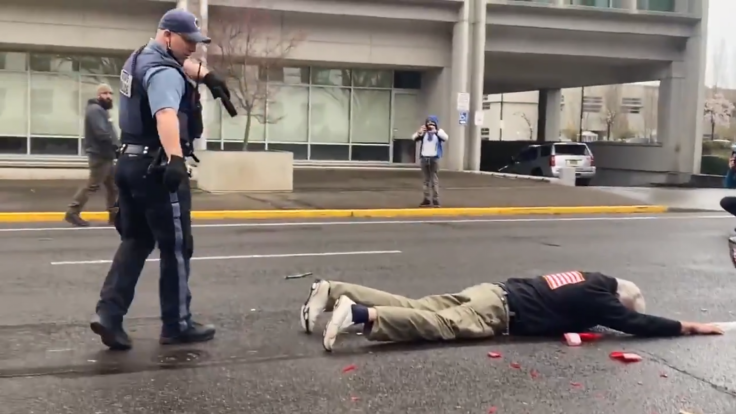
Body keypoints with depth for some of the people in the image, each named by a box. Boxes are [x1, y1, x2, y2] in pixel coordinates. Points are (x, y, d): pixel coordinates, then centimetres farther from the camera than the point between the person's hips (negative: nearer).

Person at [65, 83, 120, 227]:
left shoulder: (102, 110, 19)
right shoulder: (95, 110, -14)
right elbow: (102, 134, -25)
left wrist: (116, 146, 1)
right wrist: (118, 146, -18)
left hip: (105, 154, 11)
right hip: (99, 154, -11)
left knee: (113, 184, 14)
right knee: (93, 185, -7)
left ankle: (114, 214, 20)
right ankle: (73, 212, -3)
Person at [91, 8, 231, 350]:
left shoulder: (141, 59, 13)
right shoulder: (164, 72, -19)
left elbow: (182, 64, 34)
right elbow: (166, 115, -39)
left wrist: (206, 76, 18)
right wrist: (175, 158, -53)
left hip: (131, 163, 9)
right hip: (155, 168, -9)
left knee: (135, 241, 14)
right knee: (176, 247, 3)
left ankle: (109, 313, 3)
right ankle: (176, 325, 12)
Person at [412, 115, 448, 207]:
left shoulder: (439, 131, 0)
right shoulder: (423, 132, 5)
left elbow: (445, 138, -17)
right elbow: (414, 138, -4)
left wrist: (436, 131, -30)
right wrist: (419, 132, -25)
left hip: (434, 158, -3)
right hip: (424, 158, 3)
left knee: (435, 180, -3)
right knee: (426, 180, 11)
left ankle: (436, 201, -1)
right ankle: (427, 200, 16)